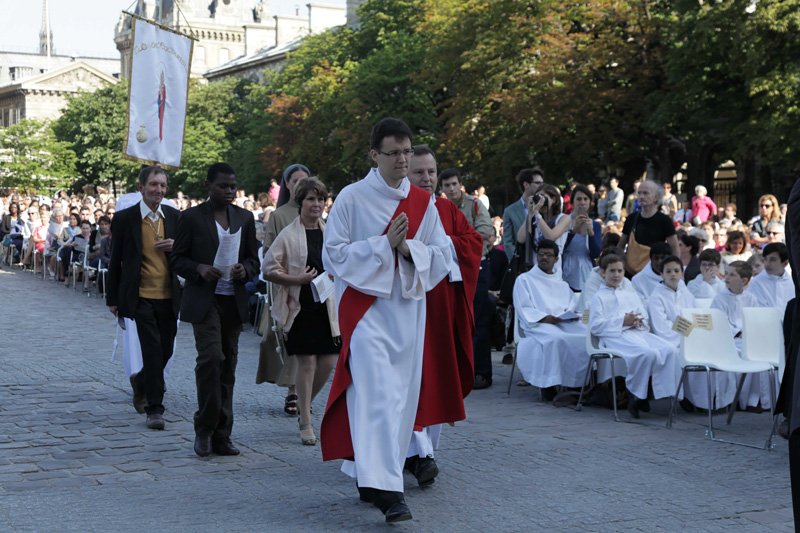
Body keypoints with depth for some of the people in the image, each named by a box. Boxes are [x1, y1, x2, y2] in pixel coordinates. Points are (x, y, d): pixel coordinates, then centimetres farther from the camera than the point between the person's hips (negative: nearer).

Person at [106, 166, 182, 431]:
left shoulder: (174, 217, 7)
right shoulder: (125, 218, -3)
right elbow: (116, 261, 3)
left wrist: (176, 247, -9)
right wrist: (112, 298, 3)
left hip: (169, 297, 4)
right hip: (142, 297, -4)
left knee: (165, 350, 12)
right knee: (152, 350, -10)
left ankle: (141, 381, 41)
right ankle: (155, 408, -2)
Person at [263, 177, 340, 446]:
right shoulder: (289, 235, -5)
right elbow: (268, 269, -5)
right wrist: (296, 279, -15)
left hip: (326, 306, 4)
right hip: (299, 307, -4)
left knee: (329, 361, 3)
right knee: (307, 363, -2)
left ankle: (304, 402, 30)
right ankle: (305, 423, 10)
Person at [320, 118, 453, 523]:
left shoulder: (422, 202, 9)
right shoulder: (351, 198, -2)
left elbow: (442, 254, 9)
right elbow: (334, 254, -5)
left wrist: (409, 248, -11)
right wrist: (385, 244, -14)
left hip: (407, 310, 5)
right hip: (366, 308, -5)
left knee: (402, 395, 7)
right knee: (378, 395, -15)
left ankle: (369, 477, 23)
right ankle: (386, 489, -19)